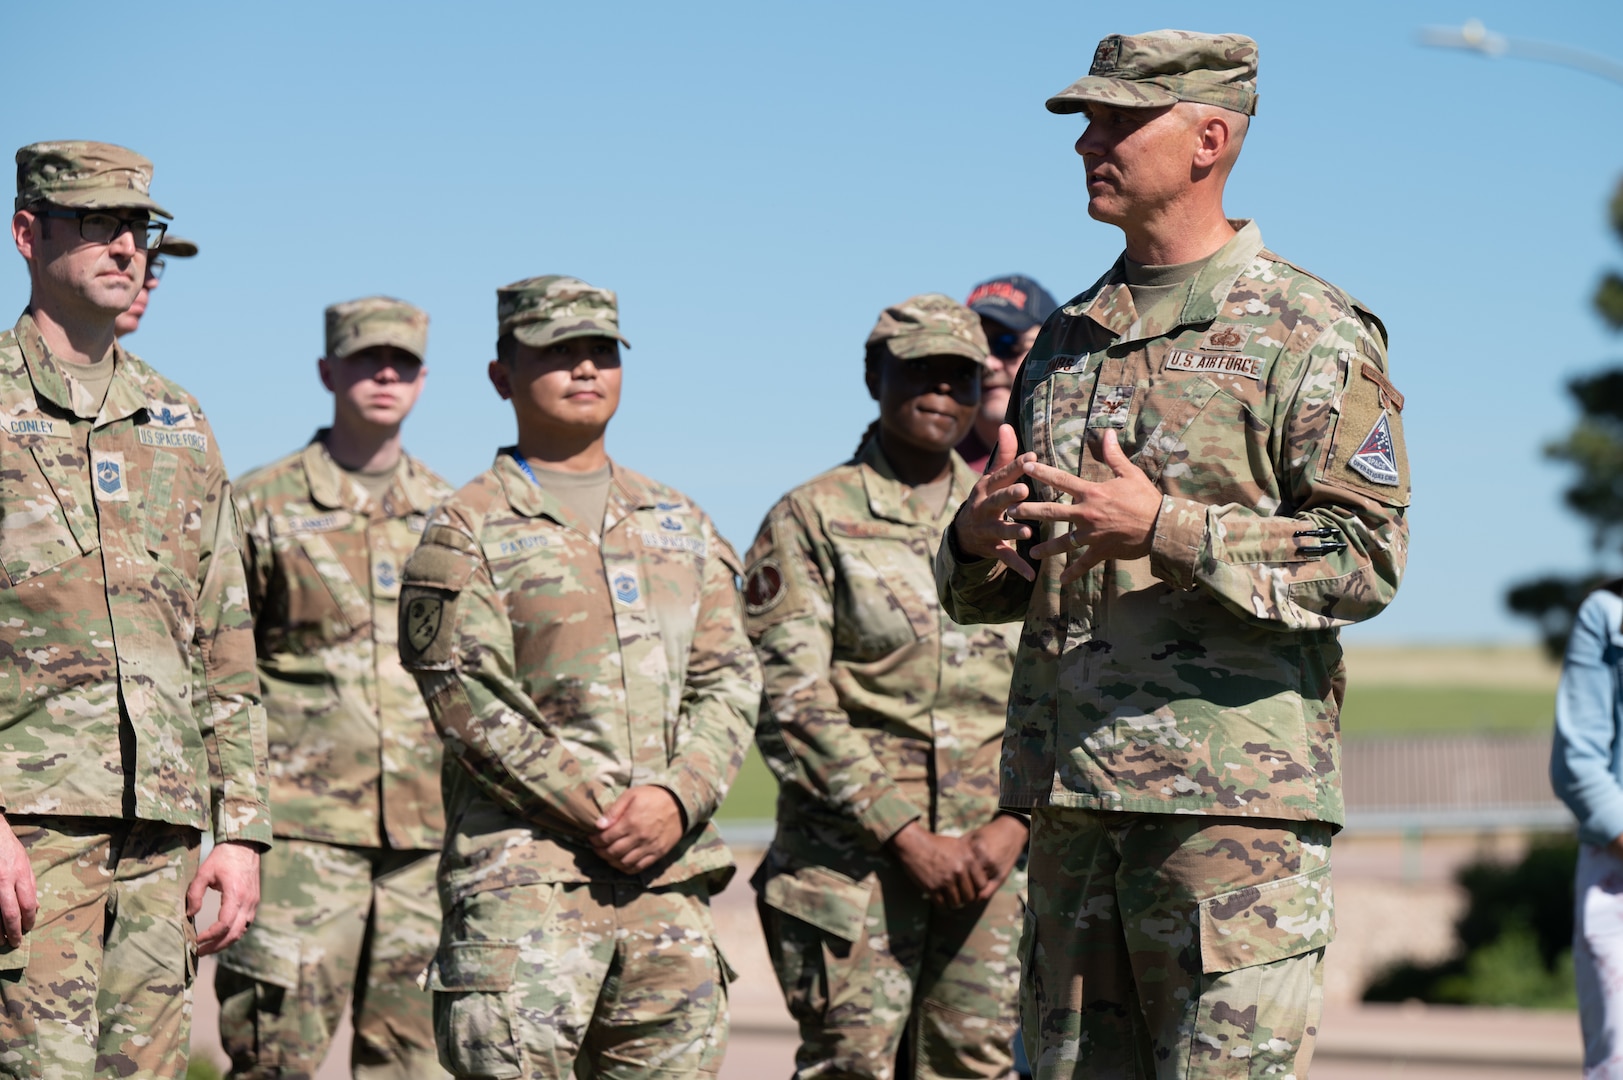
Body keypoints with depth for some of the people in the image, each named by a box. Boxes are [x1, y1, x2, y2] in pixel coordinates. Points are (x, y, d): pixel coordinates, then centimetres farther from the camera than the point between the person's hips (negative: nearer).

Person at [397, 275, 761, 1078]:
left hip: (671, 874, 5)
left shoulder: (680, 523, 20)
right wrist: (597, 812, -14)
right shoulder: (468, 530, 3)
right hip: (523, 870, -5)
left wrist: (676, 798, -7)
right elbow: (471, 702, -7)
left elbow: (729, 682, 11)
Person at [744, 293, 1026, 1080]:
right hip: (851, 856, -4)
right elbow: (790, 702, -6)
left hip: (988, 860, 4)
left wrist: (1013, 823, -4)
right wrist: (906, 836, -12)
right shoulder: (811, 519, 2)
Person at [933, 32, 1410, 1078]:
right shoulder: (1069, 339, 18)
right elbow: (1001, 587, 23)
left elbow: (1367, 558, -11)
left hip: (1236, 798, -7)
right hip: (1072, 794, 7)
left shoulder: (1309, 334, -3)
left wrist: (1168, 531, -21)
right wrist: (979, 545, -2)